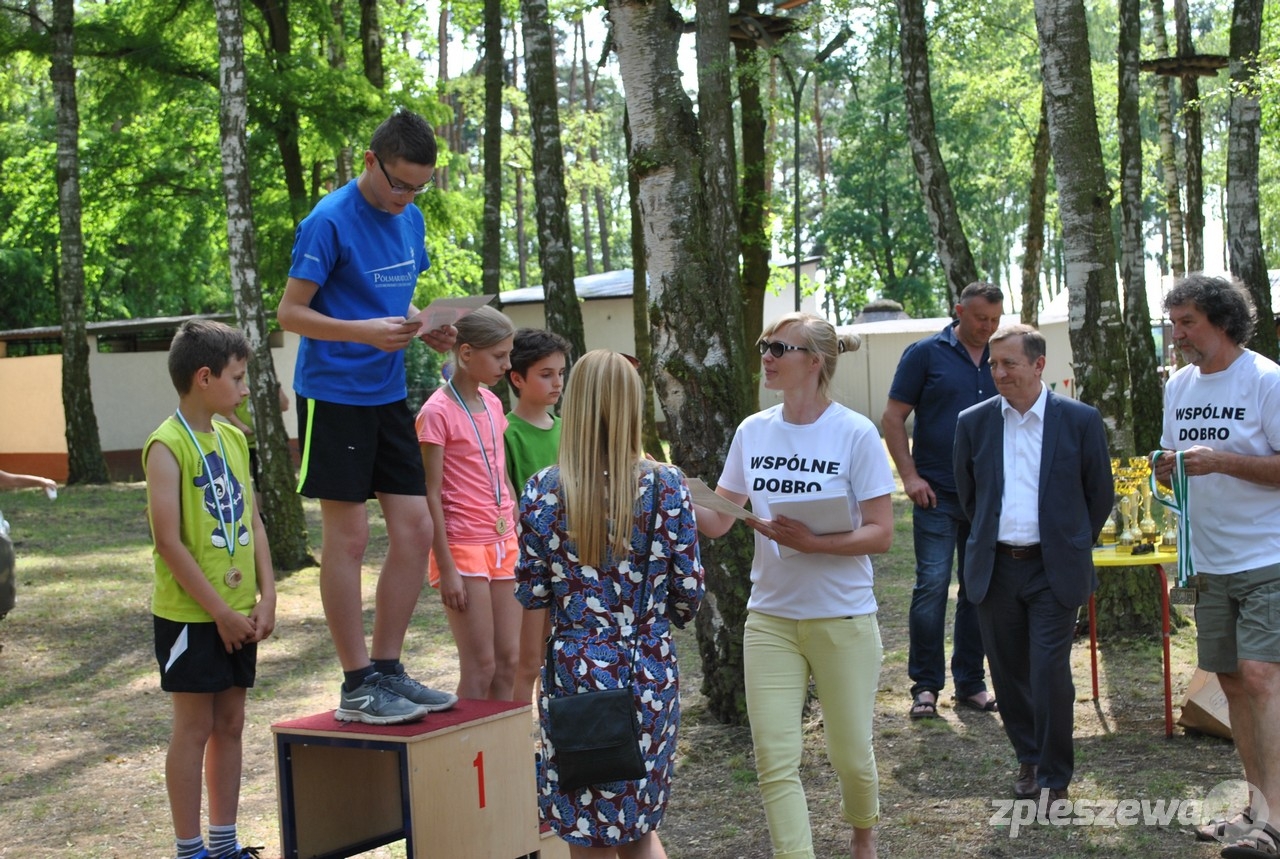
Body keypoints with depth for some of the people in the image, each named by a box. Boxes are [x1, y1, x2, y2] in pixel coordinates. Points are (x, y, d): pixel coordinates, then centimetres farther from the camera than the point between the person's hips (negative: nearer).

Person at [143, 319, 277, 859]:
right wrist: (220, 612, -16)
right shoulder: (168, 446, -14)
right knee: (194, 727, 1)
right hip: (189, 615, -7)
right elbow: (168, 541, -17)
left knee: (230, 724, 12)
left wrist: (266, 597, 2)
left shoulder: (234, 438, 9)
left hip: (238, 614, 7)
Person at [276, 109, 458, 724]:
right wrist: (365, 332, -26)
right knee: (348, 536, -4)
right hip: (334, 393, -7)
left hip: (388, 395, 7)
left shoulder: (410, 218, 10)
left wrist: (424, 328, 0)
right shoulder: (329, 221, -12)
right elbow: (290, 312, -12)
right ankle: (357, 688, 3)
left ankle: (387, 669, 15)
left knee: (415, 529, 5)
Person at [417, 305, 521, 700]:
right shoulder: (438, 411, -12)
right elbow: (431, 495, -13)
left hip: (503, 545, 7)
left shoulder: (493, 404, 11)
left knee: (509, 660, 7)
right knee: (480, 666, -5)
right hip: (464, 547, -7)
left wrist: (518, 544, 15)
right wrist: (446, 568, -15)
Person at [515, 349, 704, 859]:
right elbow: (689, 592, -2)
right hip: (651, 675, 1)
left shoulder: (543, 491, -7)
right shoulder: (667, 486, -6)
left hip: (574, 672, -1)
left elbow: (531, 595, -1)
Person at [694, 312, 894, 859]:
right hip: (770, 618, 3)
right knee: (775, 760, -5)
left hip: (843, 619, -3)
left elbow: (880, 535, -11)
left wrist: (811, 542, -25)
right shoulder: (752, 432, 4)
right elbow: (716, 521, 8)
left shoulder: (855, 434, -10)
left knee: (850, 753, 10)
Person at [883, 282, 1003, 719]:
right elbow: (893, 419, -3)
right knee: (932, 585, -7)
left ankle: (970, 683, 18)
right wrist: (910, 476, -10)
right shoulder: (925, 354, -2)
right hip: (937, 494, -4)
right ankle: (925, 686, 2)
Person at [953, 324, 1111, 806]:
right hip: (995, 568, 3)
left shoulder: (1080, 421, -2)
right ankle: (1028, 760, 29)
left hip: (1054, 571, -3)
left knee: (1050, 675, -7)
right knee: (1009, 674, 10)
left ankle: (1055, 778, 8)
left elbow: (1100, 494, 7)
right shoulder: (974, 423, 4)